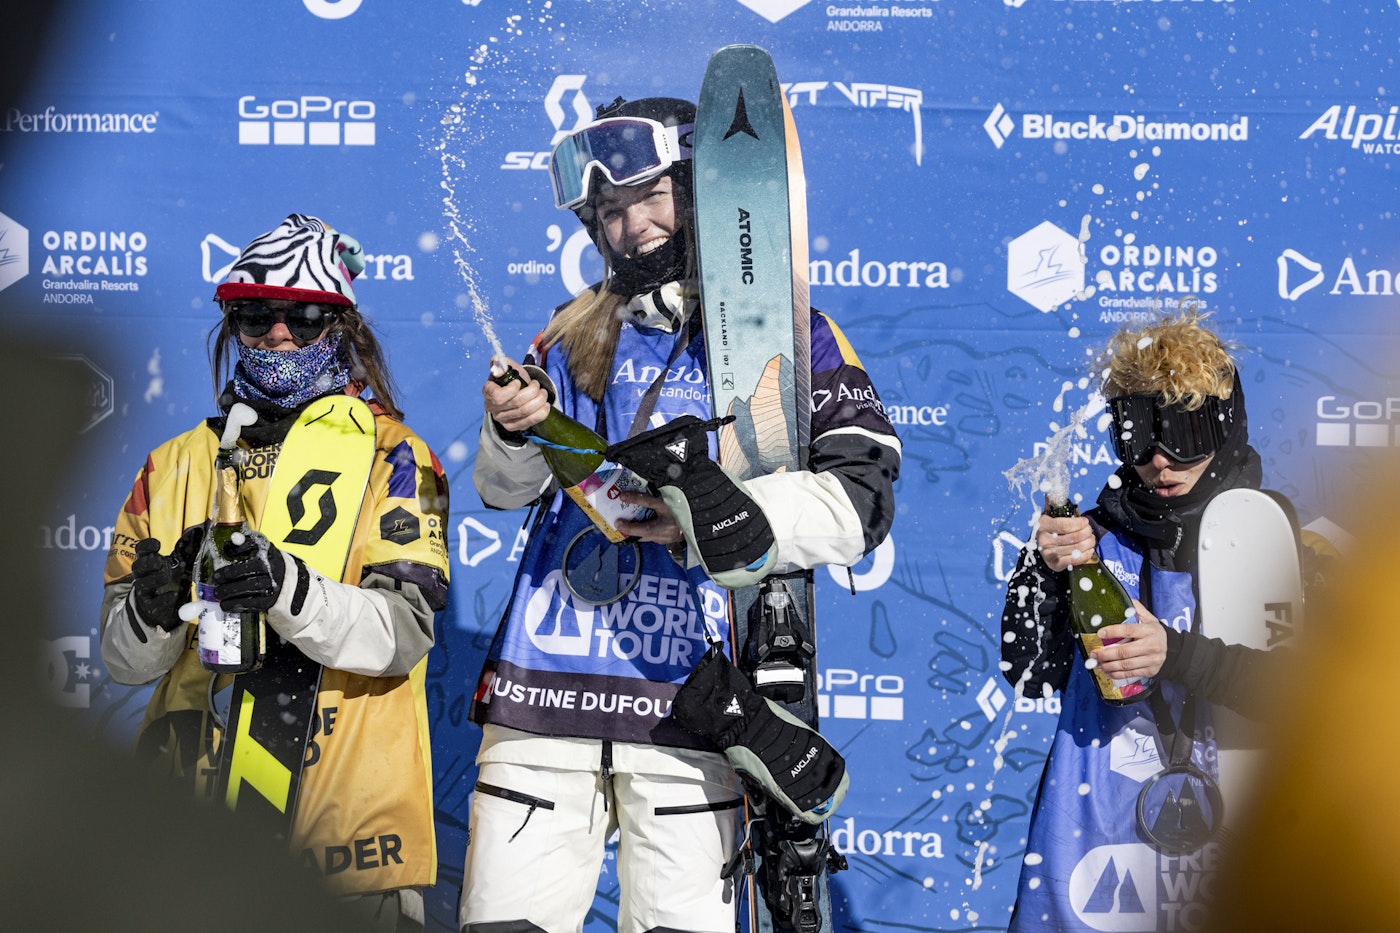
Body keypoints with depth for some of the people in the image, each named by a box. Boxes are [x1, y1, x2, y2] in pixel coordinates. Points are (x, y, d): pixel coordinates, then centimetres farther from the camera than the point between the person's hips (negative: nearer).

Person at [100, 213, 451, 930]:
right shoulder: (177, 464, 12)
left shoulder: (389, 454, 1)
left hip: (347, 808, -3)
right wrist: (154, 606, -15)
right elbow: (124, 659, 7)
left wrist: (289, 591, -28)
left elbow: (404, 629, -12)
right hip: (191, 801, 3)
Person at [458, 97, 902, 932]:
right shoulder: (580, 336, 15)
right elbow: (507, 491, 15)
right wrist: (514, 433, -8)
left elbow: (862, 497, -8)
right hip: (544, 689, 3)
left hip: (689, 702, -3)